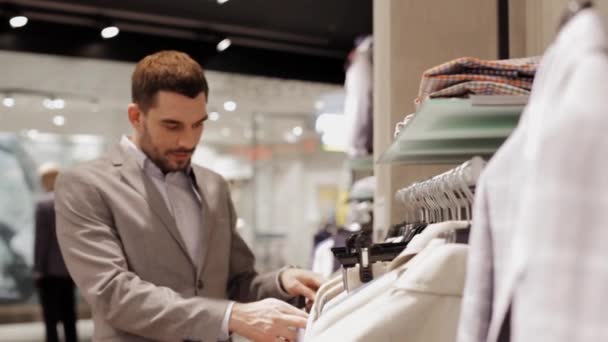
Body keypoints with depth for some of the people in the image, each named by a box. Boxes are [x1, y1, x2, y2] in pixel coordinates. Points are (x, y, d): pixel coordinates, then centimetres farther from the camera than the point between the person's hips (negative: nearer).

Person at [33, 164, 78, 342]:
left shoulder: (44, 202, -11)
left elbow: (41, 238, -13)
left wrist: (38, 268, -7)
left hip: (50, 269, -6)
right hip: (69, 268, 6)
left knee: (51, 319, -2)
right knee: (69, 318, 12)